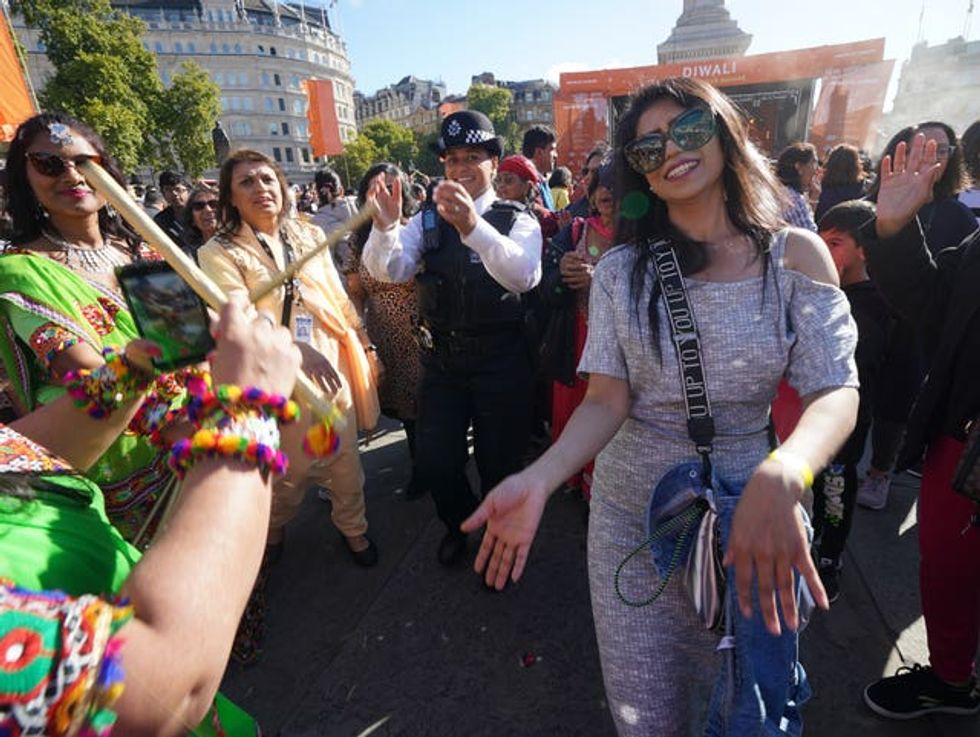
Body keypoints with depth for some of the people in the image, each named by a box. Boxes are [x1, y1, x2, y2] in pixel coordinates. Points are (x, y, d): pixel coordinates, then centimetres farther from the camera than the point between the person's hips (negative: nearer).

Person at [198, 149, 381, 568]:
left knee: (346, 459, 12)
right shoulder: (219, 253, -6)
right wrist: (299, 349, -33)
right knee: (290, 470, 13)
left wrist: (366, 346, 11)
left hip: (333, 367, 3)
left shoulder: (310, 236, 7)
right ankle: (272, 529, 44)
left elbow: (339, 298, 12)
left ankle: (352, 527, 36)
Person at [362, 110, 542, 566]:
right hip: (441, 359, 3)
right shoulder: (428, 220, 3)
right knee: (433, 463, 9)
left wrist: (473, 226, -41)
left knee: (499, 464, 11)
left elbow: (524, 275, -26)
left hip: (501, 362, -2)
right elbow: (389, 270, -9)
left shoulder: (517, 220, -6)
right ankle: (461, 523, 42)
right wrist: (385, 225, -29)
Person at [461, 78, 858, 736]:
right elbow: (607, 400, -11)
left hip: (745, 514, 0)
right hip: (628, 516, 1)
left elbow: (836, 391, -14)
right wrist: (539, 479, -28)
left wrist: (781, 475, -36)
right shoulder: (621, 269, -5)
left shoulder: (796, 254, -6)